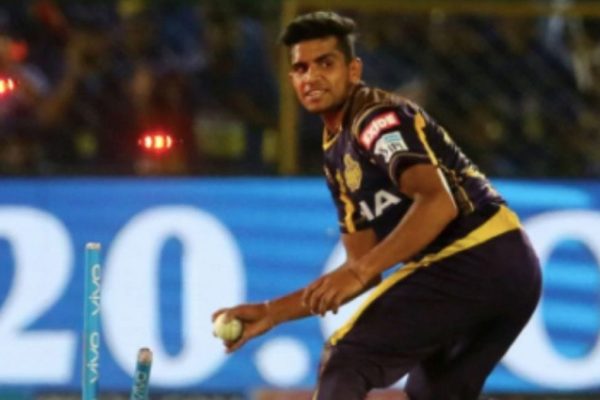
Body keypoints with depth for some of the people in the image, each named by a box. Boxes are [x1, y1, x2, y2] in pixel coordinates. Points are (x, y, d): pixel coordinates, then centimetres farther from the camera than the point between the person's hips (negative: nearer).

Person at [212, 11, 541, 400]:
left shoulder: (378, 118, -8)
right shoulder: (339, 156, 20)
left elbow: (439, 203, -24)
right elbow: (365, 268, 21)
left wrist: (359, 272, -31)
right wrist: (271, 313, 16)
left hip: (473, 262, -10)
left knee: (346, 361, -7)